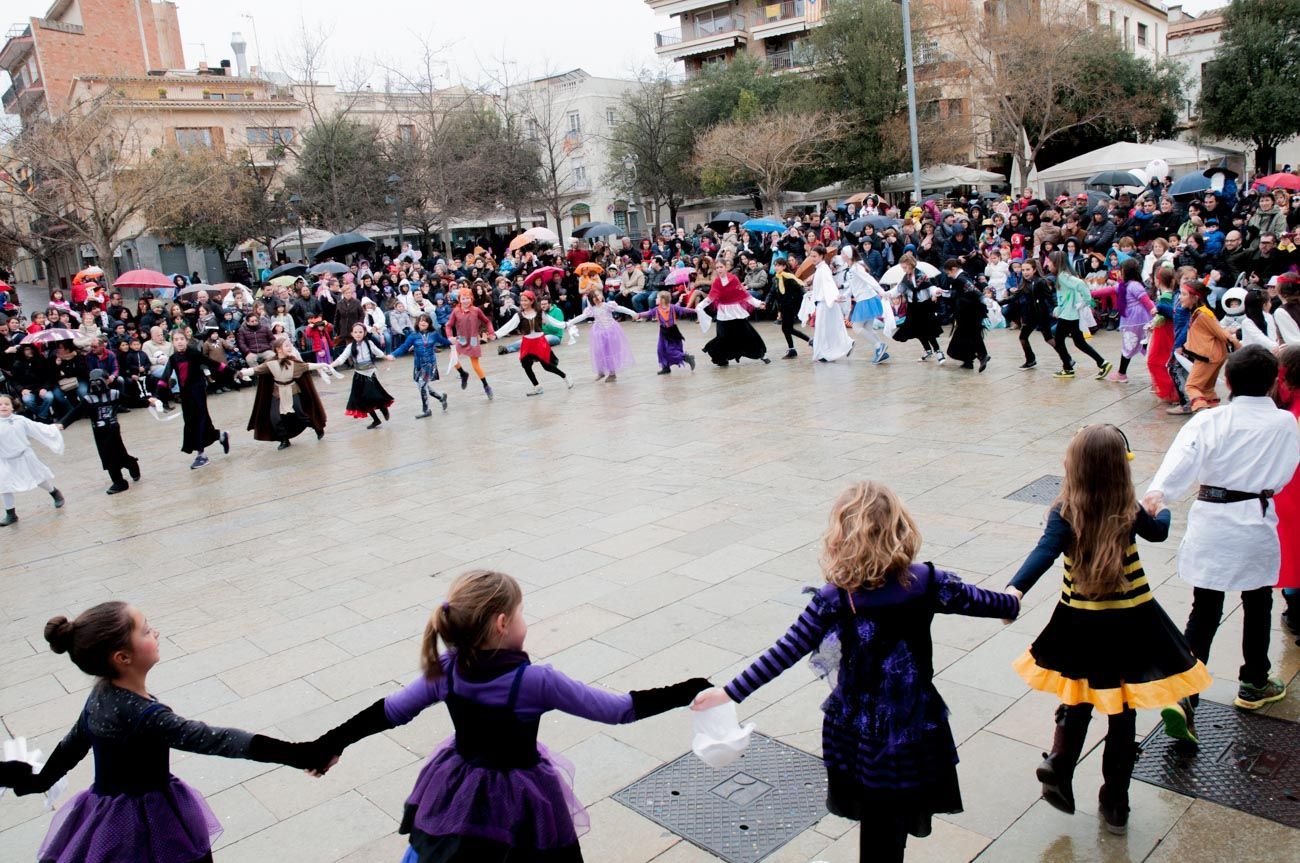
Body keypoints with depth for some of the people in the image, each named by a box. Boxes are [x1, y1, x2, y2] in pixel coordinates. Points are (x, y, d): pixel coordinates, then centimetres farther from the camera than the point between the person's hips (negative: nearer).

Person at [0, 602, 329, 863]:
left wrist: (39, 780, 35)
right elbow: (211, 739, -37)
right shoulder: (143, 715, -30)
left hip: (106, 807, 8)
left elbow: (73, 743, 13)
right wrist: (294, 754, -41)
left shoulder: (102, 693, -3)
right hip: (145, 820, -8)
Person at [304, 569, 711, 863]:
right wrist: (687, 692, -15)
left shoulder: (446, 670, -12)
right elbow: (618, 709, -22)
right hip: (518, 807, -4)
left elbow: (391, 712, -1)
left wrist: (331, 742, 14)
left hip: (457, 794, 5)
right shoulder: (537, 681, -26)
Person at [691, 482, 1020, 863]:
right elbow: (977, 600, 6)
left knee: (876, 821, 21)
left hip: (857, 730, -1)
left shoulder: (835, 599, -18)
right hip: (914, 728, 1)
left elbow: (785, 653, -16)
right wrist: (1012, 602, 29)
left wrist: (730, 692, -8)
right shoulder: (927, 583, -13)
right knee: (892, 828, 18)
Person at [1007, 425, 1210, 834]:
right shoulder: (1130, 512, -4)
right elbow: (1158, 531, 18)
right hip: (1130, 624, 1)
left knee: (1078, 704, 21)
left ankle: (1059, 774, 9)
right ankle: (1116, 804, 21)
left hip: (1080, 625, -1)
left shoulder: (1065, 512, -12)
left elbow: (1045, 552, -29)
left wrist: (1015, 589, -41)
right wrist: (1162, 511, 40)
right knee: (1123, 713, 13)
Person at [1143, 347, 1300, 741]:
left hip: (1211, 526, 0)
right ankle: (1254, 684, 40)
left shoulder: (1209, 420, -10)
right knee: (1257, 606, 22)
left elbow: (1181, 458, -26)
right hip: (1257, 525, 1)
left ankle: (1182, 697, -9)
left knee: (1204, 613, 4)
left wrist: (1157, 491, -38)